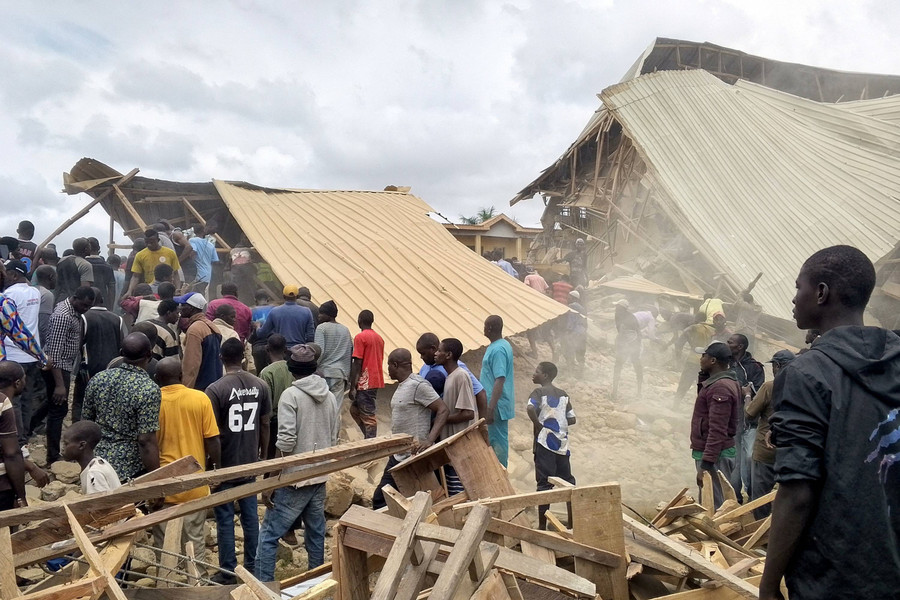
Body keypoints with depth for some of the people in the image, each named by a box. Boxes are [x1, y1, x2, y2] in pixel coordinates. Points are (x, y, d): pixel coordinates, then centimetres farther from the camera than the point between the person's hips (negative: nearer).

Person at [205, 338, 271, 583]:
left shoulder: (215, 389, -16)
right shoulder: (261, 385, -3)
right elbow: (265, 425, 4)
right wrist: (263, 454, 16)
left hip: (224, 464, -4)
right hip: (250, 462, 4)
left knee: (225, 519, 7)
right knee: (250, 515, 14)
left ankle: (227, 572, 16)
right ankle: (251, 566, 25)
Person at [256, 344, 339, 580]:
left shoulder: (291, 395, -14)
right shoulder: (330, 396, 5)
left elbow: (286, 440, -21)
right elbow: (334, 438, 9)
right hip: (320, 477, 6)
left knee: (268, 536, 5)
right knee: (316, 534, 18)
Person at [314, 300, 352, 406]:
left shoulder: (321, 328, -4)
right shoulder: (345, 330, 13)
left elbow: (319, 351, -12)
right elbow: (351, 353, 14)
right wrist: (347, 373, 20)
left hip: (325, 371, -5)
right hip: (341, 373, 5)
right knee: (336, 406, 3)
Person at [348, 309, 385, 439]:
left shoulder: (360, 337, -10)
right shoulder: (379, 338, 13)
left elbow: (357, 363, -14)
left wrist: (352, 387, -12)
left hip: (365, 383, -8)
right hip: (376, 381, 8)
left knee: (368, 417, -4)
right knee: (354, 410, 18)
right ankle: (372, 438, 15)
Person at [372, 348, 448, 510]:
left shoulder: (418, 385, -17)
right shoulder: (401, 386, 13)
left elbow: (443, 410, -22)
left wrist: (429, 440, -31)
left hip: (414, 457, -10)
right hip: (397, 457, 10)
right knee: (379, 499, 12)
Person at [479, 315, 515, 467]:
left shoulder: (497, 350, -21)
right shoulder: (504, 345, 10)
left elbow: (499, 380, -26)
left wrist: (490, 408, -27)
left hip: (497, 404, -10)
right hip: (500, 403, 10)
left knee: (498, 440, -1)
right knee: (499, 439, 17)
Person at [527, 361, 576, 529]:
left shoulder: (539, 392, -5)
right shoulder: (563, 394, 11)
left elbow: (530, 408, -26)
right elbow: (572, 419, 9)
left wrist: (538, 425, -12)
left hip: (545, 442, -5)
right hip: (562, 443, 5)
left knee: (544, 483, -2)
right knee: (568, 481, 14)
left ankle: (542, 524, 1)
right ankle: (572, 519, 20)